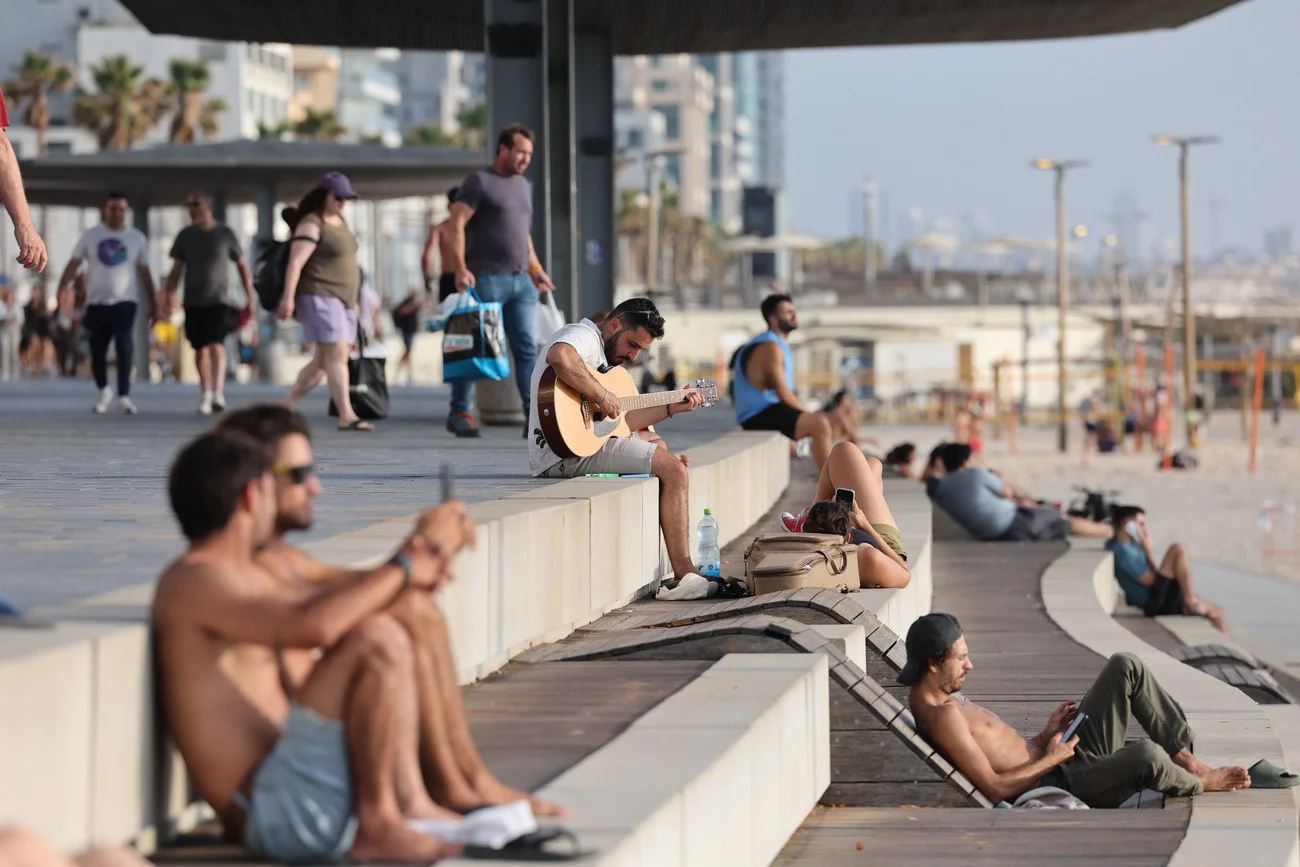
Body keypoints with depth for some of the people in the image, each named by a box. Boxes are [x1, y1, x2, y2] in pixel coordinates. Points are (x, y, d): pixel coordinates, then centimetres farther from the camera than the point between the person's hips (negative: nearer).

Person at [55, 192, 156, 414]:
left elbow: (144, 273, 10)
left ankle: (124, 396, -16)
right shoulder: (91, 235, 4)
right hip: (97, 302, 1)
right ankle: (104, 391, 29)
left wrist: (153, 304, 8)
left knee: (125, 347, -17)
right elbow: (73, 265, 2)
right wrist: (60, 292, -11)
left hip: (125, 301, -1)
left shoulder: (137, 238, 5)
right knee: (97, 350, 5)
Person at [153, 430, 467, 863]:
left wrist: (410, 571, 8)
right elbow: (313, 626, -27)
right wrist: (404, 566, -14)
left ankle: (409, 802, 6)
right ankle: (377, 825, -14)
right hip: (276, 812, -11)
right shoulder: (193, 580, -13)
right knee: (377, 644, -22)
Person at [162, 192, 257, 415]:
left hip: (219, 301, -3)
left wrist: (250, 297, 7)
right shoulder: (185, 236, 7)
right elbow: (176, 269, 10)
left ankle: (218, 394, -26)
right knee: (201, 349, 6)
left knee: (216, 345, -18)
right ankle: (205, 396, 16)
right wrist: (169, 294, -3)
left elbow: (242, 265, 9)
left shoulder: (225, 234, 2)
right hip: (194, 302, 3)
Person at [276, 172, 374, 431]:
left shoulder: (339, 220, 16)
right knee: (337, 355, -16)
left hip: (343, 300, 9)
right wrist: (288, 298, -28)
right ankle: (346, 416, -20)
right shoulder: (311, 225, -11)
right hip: (320, 297, -9)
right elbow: (295, 263, -19)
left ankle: (287, 405, 17)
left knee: (322, 361, 9)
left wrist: (353, 301, 25)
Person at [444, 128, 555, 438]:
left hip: (521, 281, 7)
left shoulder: (524, 186, 19)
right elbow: (455, 225, -10)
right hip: (486, 279, -6)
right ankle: (460, 413, 10)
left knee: (527, 348, -2)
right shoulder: (479, 182, -3)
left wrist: (535, 267, 18)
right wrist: (460, 268, -20)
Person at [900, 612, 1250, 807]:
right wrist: (1051, 758, -15)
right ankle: (1198, 783, 2)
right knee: (1147, 755, -34)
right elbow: (994, 788, -25)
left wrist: (1046, 734, 6)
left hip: (1063, 759, 10)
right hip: (1062, 786, -10)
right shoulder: (942, 716, -19)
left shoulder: (945, 699, 15)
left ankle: (1186, 759, 5)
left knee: (1126, 667, 4)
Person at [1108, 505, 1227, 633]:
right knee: (1178, 550, -18)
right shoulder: (1124, 551, -16)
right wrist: (1149, 552, -8)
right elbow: (1149, 579, -18)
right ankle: (1190, 602, -15)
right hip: (1154, 603, -11)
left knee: (1216, 612, 10)